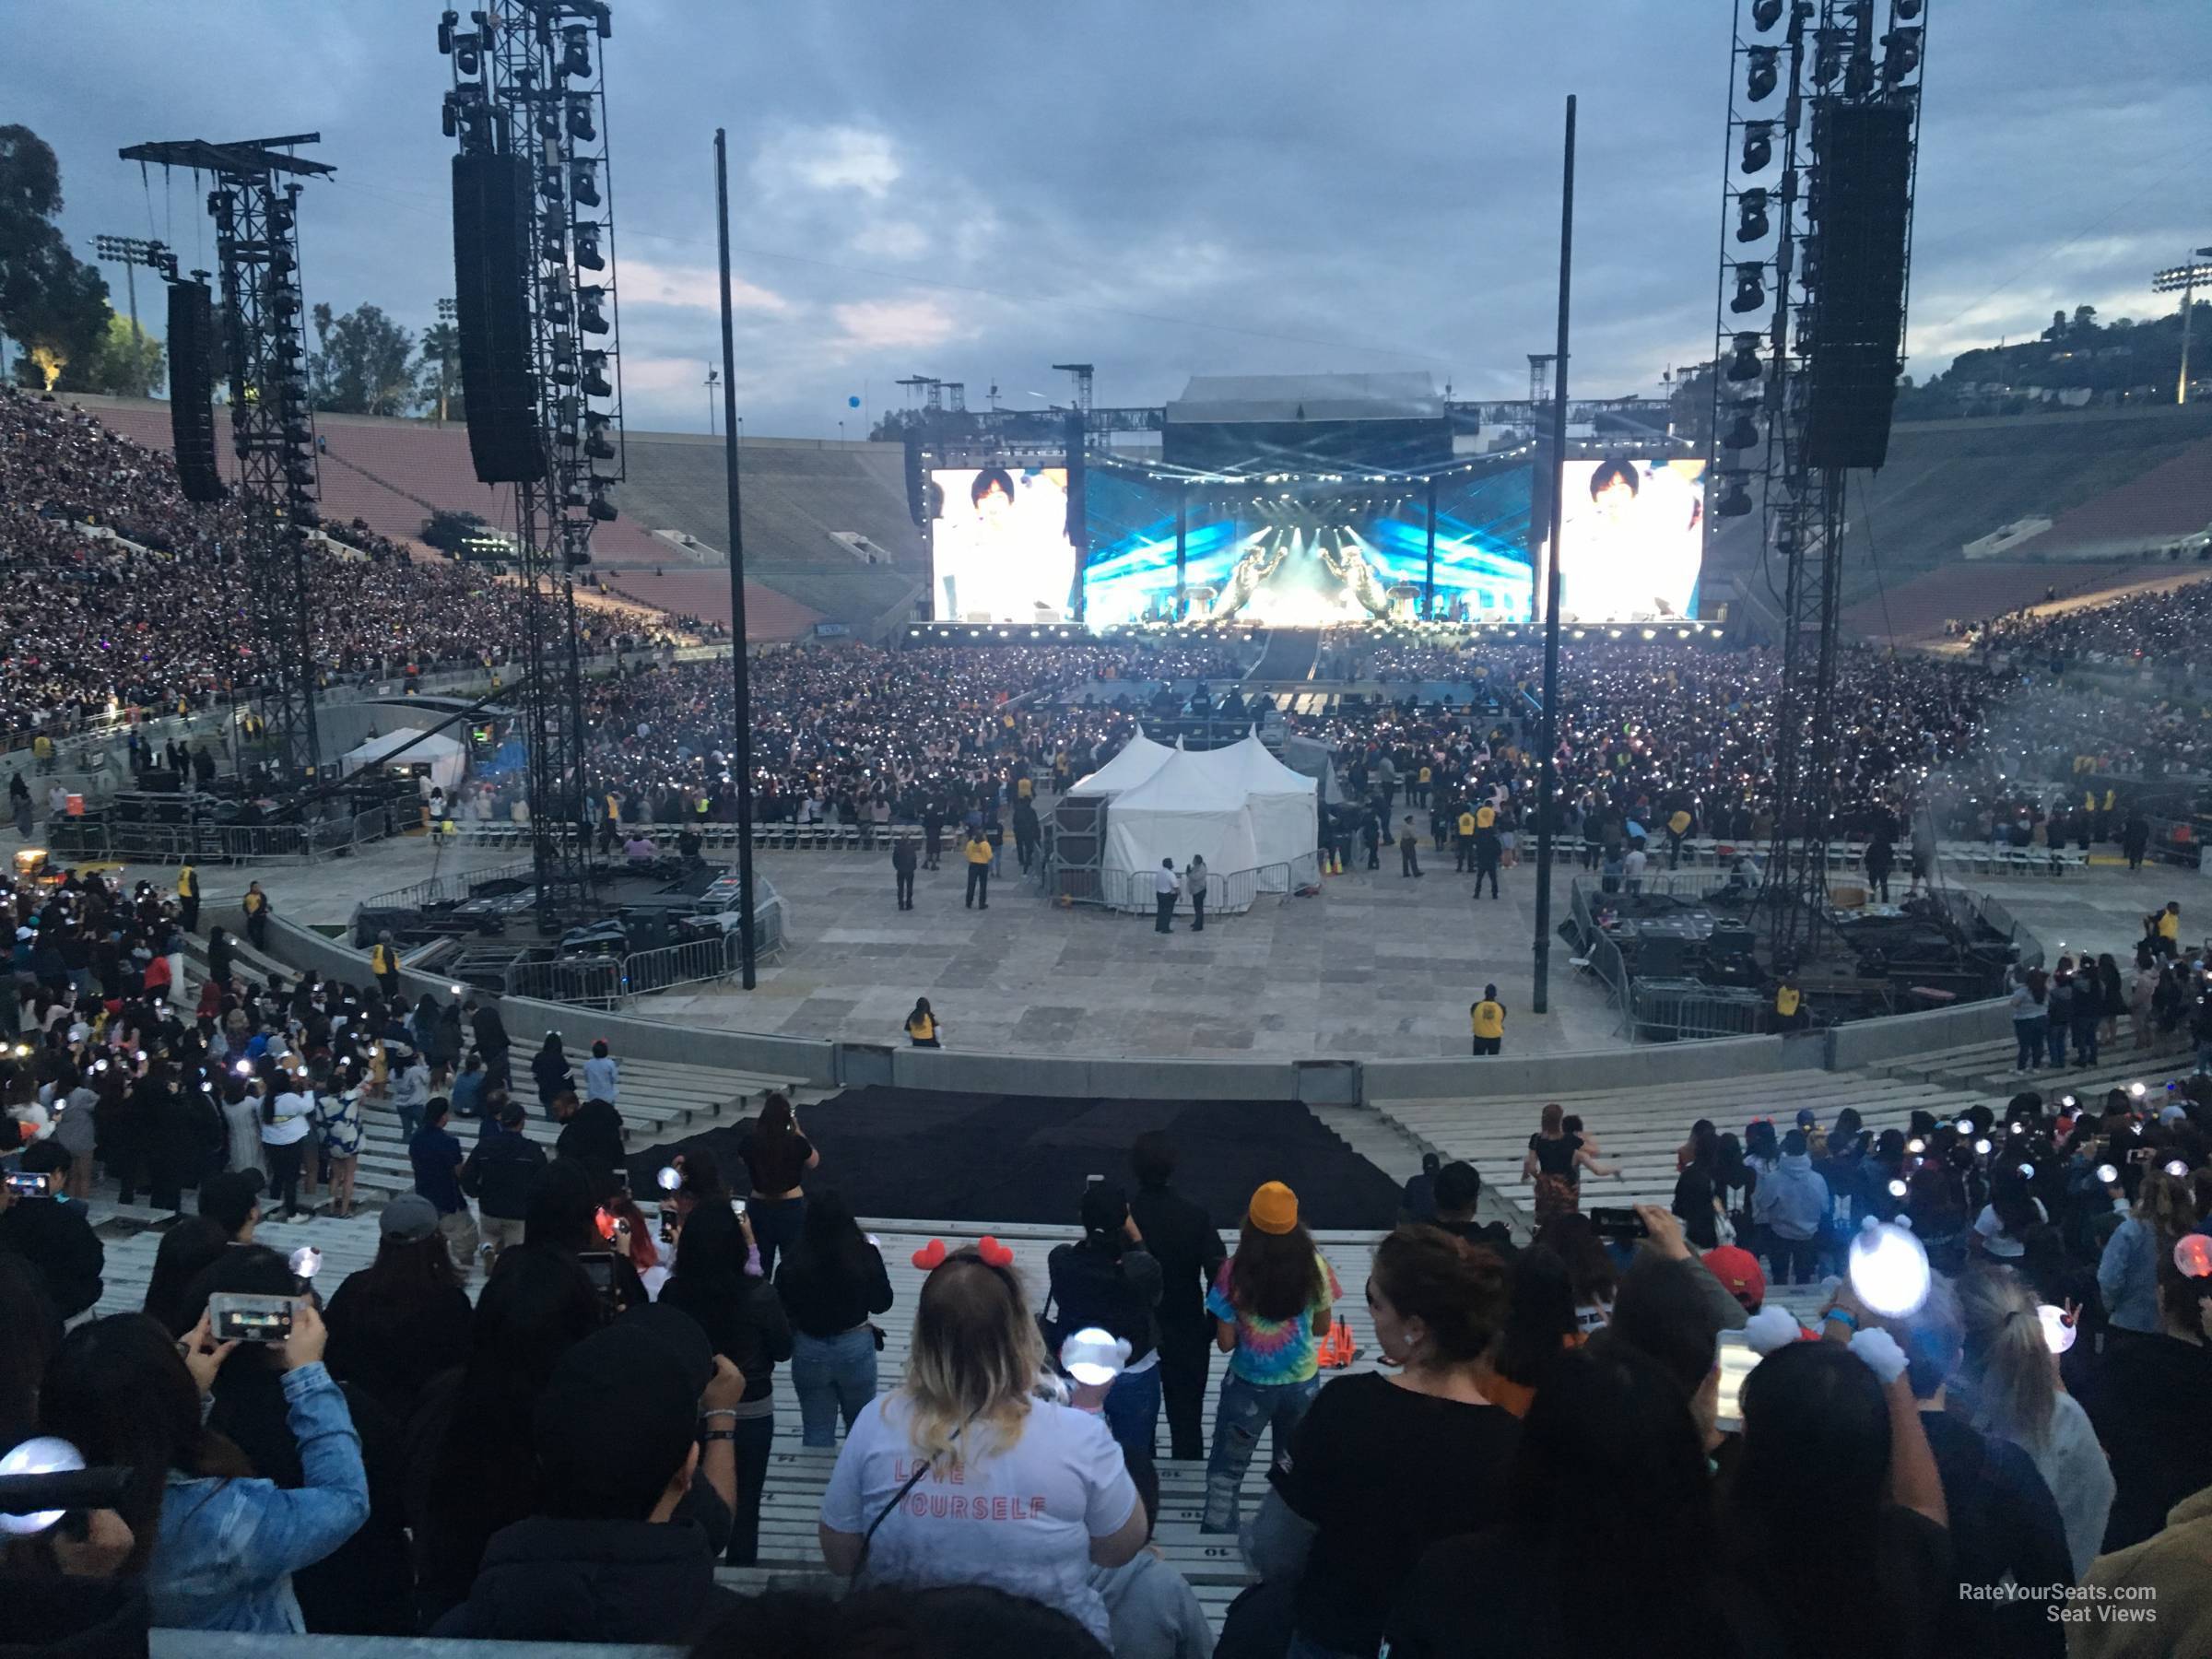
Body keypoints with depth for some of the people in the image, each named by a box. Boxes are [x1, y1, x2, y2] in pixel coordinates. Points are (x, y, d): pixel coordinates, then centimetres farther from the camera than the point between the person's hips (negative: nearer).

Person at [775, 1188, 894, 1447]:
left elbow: (782, 1311, -6)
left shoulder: (793, 1261, -16)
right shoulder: (864, 1255, -17)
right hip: (855, 1348, 0)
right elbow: (882, 1304, -3)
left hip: (808, 1350, 0)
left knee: (817, 1432, 15)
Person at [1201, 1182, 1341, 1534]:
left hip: (1249, 1385, -2)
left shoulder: (1235, 1272, -19)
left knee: (1226, 1468, 17)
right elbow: (1322, 1327, 2)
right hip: (1302, 1383, 2)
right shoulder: (1313, 1266, -12)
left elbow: (1225, 1342, -13)